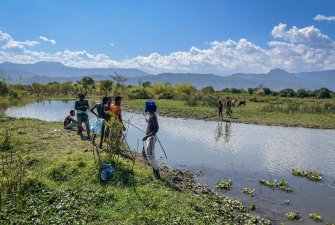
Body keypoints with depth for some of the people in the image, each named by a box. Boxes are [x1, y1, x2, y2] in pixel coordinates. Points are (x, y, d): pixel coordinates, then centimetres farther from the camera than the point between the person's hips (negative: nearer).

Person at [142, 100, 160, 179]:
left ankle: (157, 174, -3)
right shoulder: (152, 116, 10)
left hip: (151, 138, -10)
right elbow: (157, 127, 19)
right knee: (150, 154, 17)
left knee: (151, 155, -8)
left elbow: (156, 129, -25)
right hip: (149, 137, 10)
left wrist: (147, 136, -30)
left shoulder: (152, 116, -20)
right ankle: (155, 170, 27)